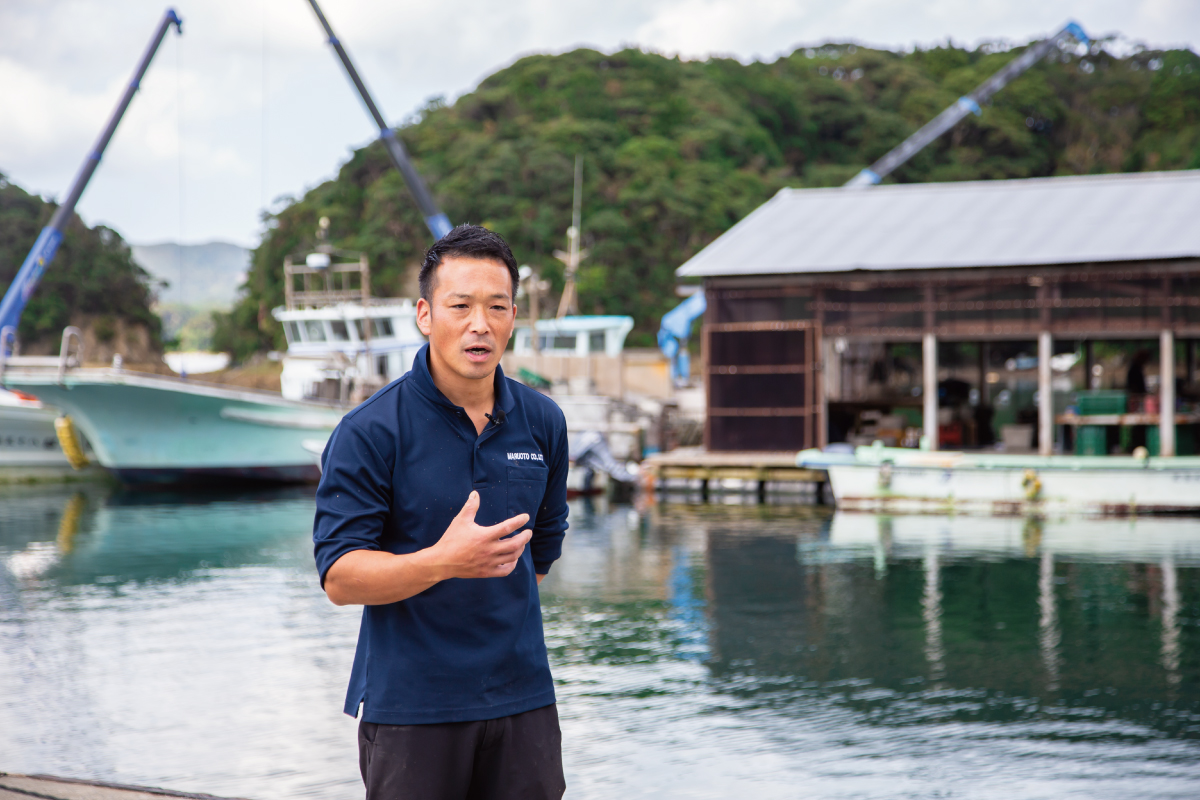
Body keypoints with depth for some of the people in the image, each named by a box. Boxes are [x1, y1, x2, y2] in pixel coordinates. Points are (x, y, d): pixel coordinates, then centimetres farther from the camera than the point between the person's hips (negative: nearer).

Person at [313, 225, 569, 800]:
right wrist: (444, 561, -27)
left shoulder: (542, 422, 6)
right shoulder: (369, 432, -9)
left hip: (522, 695, 4)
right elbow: (339, 578, -14)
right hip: (408, 704, -4)